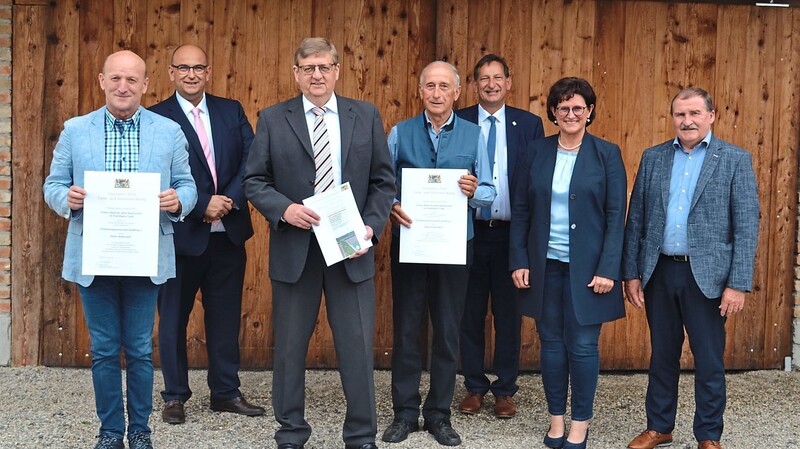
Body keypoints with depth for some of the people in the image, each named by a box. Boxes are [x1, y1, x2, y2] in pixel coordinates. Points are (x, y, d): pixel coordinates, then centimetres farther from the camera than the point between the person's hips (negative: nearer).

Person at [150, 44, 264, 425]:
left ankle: (226, 392, 22)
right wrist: (202, 206, -17)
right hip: (181, 233, -3)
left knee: (226, 315, 11)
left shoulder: (231, 111, 8)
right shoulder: (157, 118, -3)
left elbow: (252, 161, -1)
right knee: (174, 316, 7)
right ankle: (175, 396, 20)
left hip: (228, 232, 4)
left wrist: (229, 200, -14)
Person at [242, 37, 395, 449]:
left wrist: (371, 227, -8)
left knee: (358, 346, 4)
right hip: (293, 248, 0)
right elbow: (254, 181, 1)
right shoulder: (272, 120, 3)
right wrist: (285, 208, -17)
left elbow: (384, 180, 5)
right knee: (289, 346, 10)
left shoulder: (366, 117, 6)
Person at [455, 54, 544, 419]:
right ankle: (474, 388, 21)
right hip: (470, 232, 0)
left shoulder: (529, 124, 3)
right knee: (471, 313, 9)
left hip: (511, 233, 0)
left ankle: (505, 390, 20)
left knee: (508, 314, 8)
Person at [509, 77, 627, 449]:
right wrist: (519, 261, 0)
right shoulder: (537, 152, 5)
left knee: (582, 345, 1)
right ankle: (556, 419, 22)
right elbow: (520, 210, 6)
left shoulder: (607, 154, -3)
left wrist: (607, 269, -12)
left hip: (586, 266, -2)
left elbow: (616, 216, -5)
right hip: (545, 264, 3)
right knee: (551, 342, 8)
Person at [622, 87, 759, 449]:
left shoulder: (735, 160, -2)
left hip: (707, 275, -3)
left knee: (710, 361, 6)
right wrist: (631, 274, 3)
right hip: (659, 272, 3)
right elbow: (636, 219, 7)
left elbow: (747, 226, -6)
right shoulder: (653, 158, 7)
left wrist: (738, 284, -12)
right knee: (662, 356, 14)